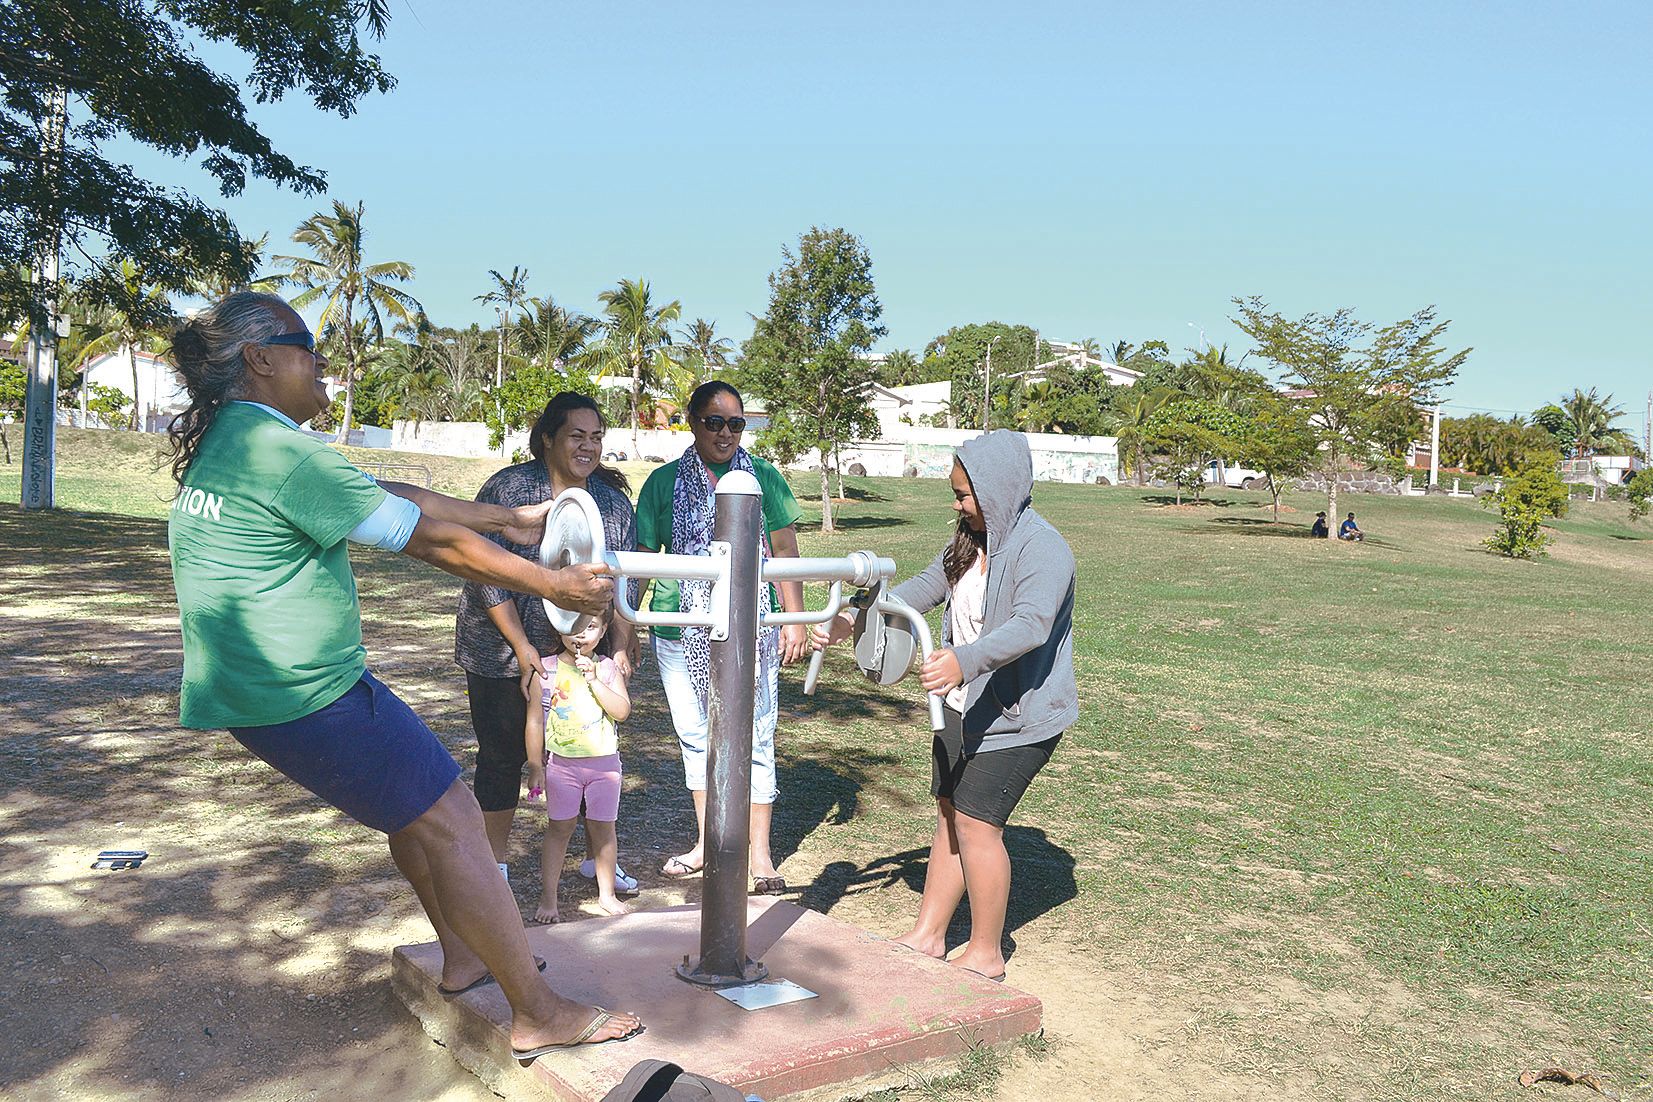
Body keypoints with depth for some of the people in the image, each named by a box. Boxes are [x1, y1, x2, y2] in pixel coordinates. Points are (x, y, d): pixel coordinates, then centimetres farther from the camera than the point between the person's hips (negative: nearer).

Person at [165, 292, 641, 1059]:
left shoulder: (220, 441, 13)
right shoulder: (281, 451, -19)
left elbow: (393, 496, 13)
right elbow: (429, 539, -18)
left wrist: (509, 520, 13)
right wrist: (553, 587, -10)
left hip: (250, 682, 11)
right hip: (303, 692, -10)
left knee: (415, 806, 21)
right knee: (449, 825, -4)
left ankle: (464, 958, 34)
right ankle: (538, 1015, 4)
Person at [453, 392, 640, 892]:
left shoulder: (613, 498, 2)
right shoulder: (507, 489, -13)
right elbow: (487, 577, -16)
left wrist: (621, 644, -8)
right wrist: (523, 648, -19)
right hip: (504, 653, -4)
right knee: (503, 756, 4)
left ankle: (597, 857, 26)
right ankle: (494, 865, 19)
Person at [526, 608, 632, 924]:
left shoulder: (608, 668, 0)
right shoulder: (545, 670, -4)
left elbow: (622, 711, -11)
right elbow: (535, 721, -1)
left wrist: (594, 680, -18)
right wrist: (535, 766, -2)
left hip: (604, 761, 1)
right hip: (561, 763, -1)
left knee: (603, 827, 9)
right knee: (559, 828, 4)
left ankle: (606, 893, 23)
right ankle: (548, 898, 13)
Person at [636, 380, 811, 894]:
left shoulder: (764, 478, 3)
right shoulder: (664, 482, 5)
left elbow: (787, 554, 6)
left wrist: (795, 620, 1)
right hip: (680, 633, 2)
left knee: (754, 740, 0)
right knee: (695, 738, 13)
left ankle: (760, 852, 13)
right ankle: (707, 842, 29)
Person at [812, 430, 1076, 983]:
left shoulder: (1042, 548, -20)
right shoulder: (969, 543, 9)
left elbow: (1030, 625, -34)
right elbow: (922, 589, 13)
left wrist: (964, 660, -49)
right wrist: (851, 620, 5)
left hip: (1018, 713, -8)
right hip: (964, 706, 8)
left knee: (975, 824, -6)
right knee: (949, 814, 13)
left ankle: (985, 953, 11)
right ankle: (927, 935, 25)